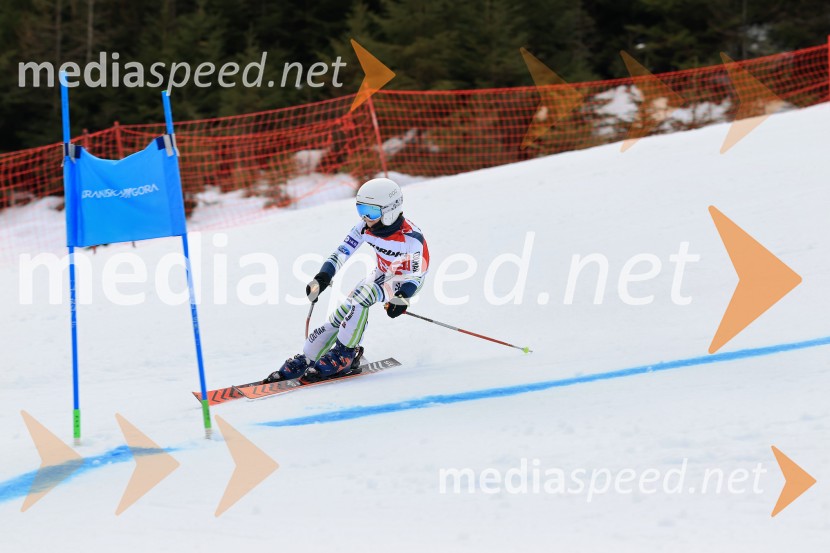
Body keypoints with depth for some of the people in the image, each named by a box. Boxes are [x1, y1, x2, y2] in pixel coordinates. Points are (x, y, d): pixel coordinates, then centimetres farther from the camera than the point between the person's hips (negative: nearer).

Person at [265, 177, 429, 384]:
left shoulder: (411, 237, -31)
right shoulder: (364, 228, -16)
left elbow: (419, 272, -24)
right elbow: (342, 252, -12)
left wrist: (403, 297, -39)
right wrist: (322, 278, -25)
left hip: (406, 281, -6)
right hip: (382, 274, 6)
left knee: (360, 297, -31)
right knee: (340, 315, -6)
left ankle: (344, 355, -20)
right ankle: (304, 361, 3)